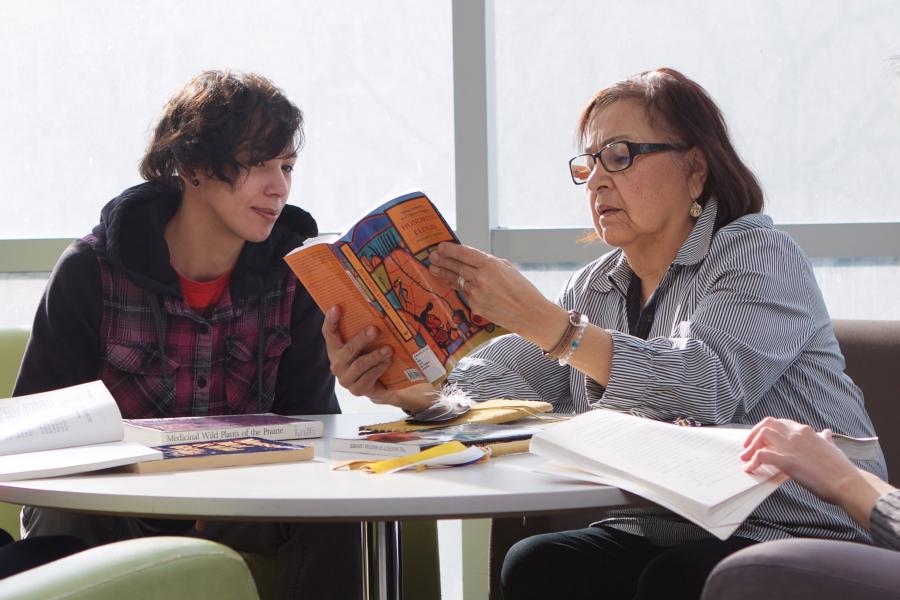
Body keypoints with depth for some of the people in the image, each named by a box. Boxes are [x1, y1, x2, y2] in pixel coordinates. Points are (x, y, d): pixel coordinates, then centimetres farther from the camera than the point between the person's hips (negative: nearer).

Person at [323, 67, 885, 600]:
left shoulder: (758, 254, -7)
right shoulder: (595, 287, 14)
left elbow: (705, 386, -26)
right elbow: (507, 379, -1)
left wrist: (543, 319, -30)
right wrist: (403, 385, -21)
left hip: (800, 535, -5)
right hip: (658, 533, 6)